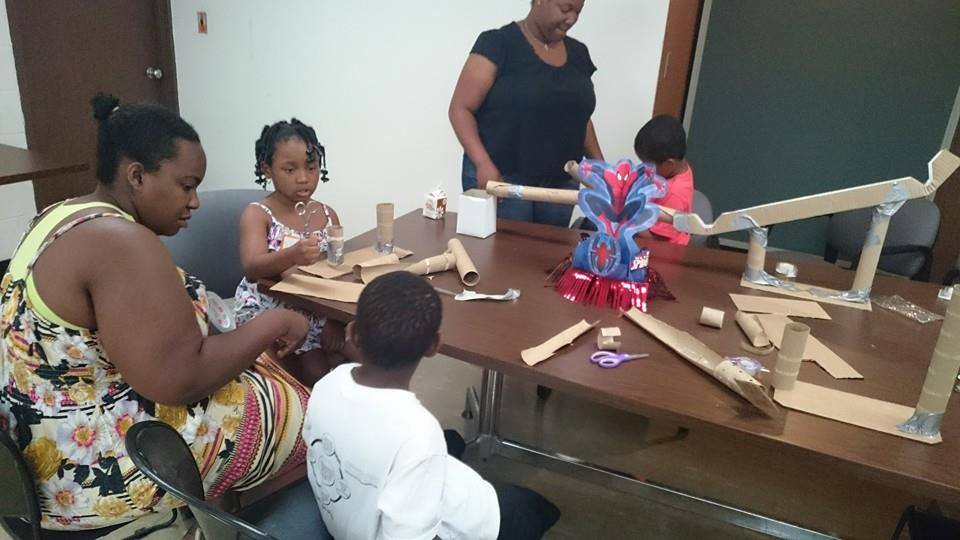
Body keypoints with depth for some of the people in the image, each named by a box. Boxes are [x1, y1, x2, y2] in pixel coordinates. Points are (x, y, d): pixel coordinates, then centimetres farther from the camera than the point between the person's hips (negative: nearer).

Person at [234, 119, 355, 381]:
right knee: (316, 373, -18)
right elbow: (252, 269, -26)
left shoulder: (328, 215, 4)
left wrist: (335, 321, -6)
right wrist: (293, 256, -47)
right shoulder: (257, 214, -10)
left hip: (319, 309, 5)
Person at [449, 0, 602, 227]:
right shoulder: (499, 44, -6)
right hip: (500, 179, -5)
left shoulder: (578, 54, 12)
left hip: (560, 184, 5)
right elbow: (461, 109, -9)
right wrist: (483, 162, -22)